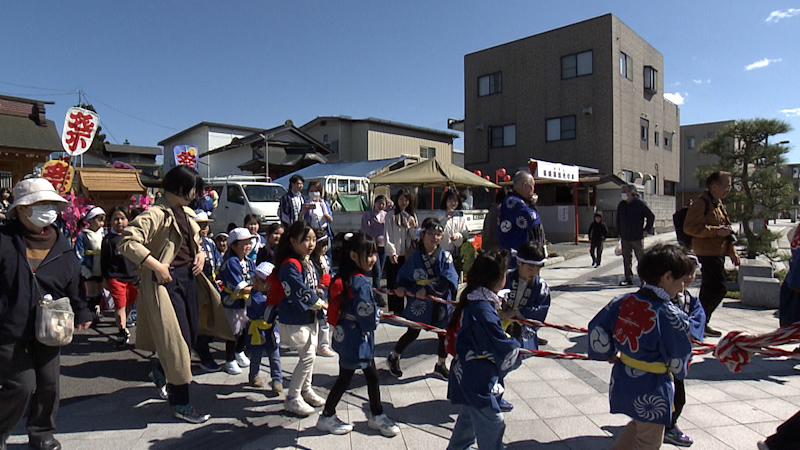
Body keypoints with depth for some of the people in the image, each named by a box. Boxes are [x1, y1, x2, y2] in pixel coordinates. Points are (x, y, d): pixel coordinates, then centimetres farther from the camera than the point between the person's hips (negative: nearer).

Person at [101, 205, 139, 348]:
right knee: (120, 305, -9)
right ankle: (122, 331, -5)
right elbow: (104, 260, 2)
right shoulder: (108, 239, -1)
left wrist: (140, 274, 13)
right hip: (116, 277, -3)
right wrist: (105, 278, 0)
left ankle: (123, 324, 35)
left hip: (133, 276, 4)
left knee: (129, 304, 14)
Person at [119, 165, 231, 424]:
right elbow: (128, 242, -23)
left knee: (191, 334, 14)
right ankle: (180, 403, 11)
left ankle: (161, 373, 43)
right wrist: (156, 266, -24)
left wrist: (200, 254, 6)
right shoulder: (155, 214, -14)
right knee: (177, 339, -3)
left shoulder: (188, 215, 12)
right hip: (166, 280, -8)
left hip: (189, 277, 8)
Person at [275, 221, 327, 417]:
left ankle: (306, 389, 37)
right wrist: (322, 304, -15)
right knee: (307, 356, -5)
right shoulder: (289, 265, -23)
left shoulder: (308, 263, 7)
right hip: (294, 320, -9)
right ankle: (292, 398, 9)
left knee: (310, 353, 19)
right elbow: (301, 292, -26)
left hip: (309, 317, 9)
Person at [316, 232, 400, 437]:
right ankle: (327, 417, 29)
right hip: (356, 338, -9)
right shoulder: (360, 282, -26)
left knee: (372, 375, 19)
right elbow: (368, 317, -24)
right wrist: (378, 314, -3)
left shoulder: (344, 279, 1)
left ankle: (376, 415, 34)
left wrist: (374, 313, 7)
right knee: (345, 378, 10)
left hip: (346, 335, 9)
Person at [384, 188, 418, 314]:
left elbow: (414, 236, 13)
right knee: (393, 283, -1)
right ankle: (393, 310, 6)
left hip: (408, 254, 4)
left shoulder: (411, 215, 14)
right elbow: (387, 235, -5)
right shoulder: (391, 215, 0)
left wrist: (413, 226, -7)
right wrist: (392, 252, -13)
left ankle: (400, 309, 17)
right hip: (394, 255, -4)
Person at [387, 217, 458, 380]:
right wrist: (401, 287, -18)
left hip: (441, 303, 1)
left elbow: (448, 280, -18)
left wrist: (428, 289, -26)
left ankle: (441, 365, 37)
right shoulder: (415, 257, -6)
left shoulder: (445, 256, -8)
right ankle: (393, 358, 38)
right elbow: (404, 276, 2)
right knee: (412, 333, 14)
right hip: (419, 303, -1)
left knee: (444, 335, 12)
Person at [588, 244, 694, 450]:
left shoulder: (622, 302, -7)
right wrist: (679, 370, 10)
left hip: (622, 384, 6)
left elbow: (596, 329, -3)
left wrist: (610, 354, 13)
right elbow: (679, 363, -13)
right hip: (651, 393, -6)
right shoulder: (671, 315, -22)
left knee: (637, 425, 31)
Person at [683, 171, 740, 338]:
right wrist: (716, 231, -22)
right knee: (719, 288, -12)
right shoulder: (701, 203, -13)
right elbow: (690, 227, -21)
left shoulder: (718, 203, 19)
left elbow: (726, 229, 26)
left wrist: (731, 251, 20)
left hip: (717, 252, 10)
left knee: (709, 288, 13)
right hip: (708, 253, -10)